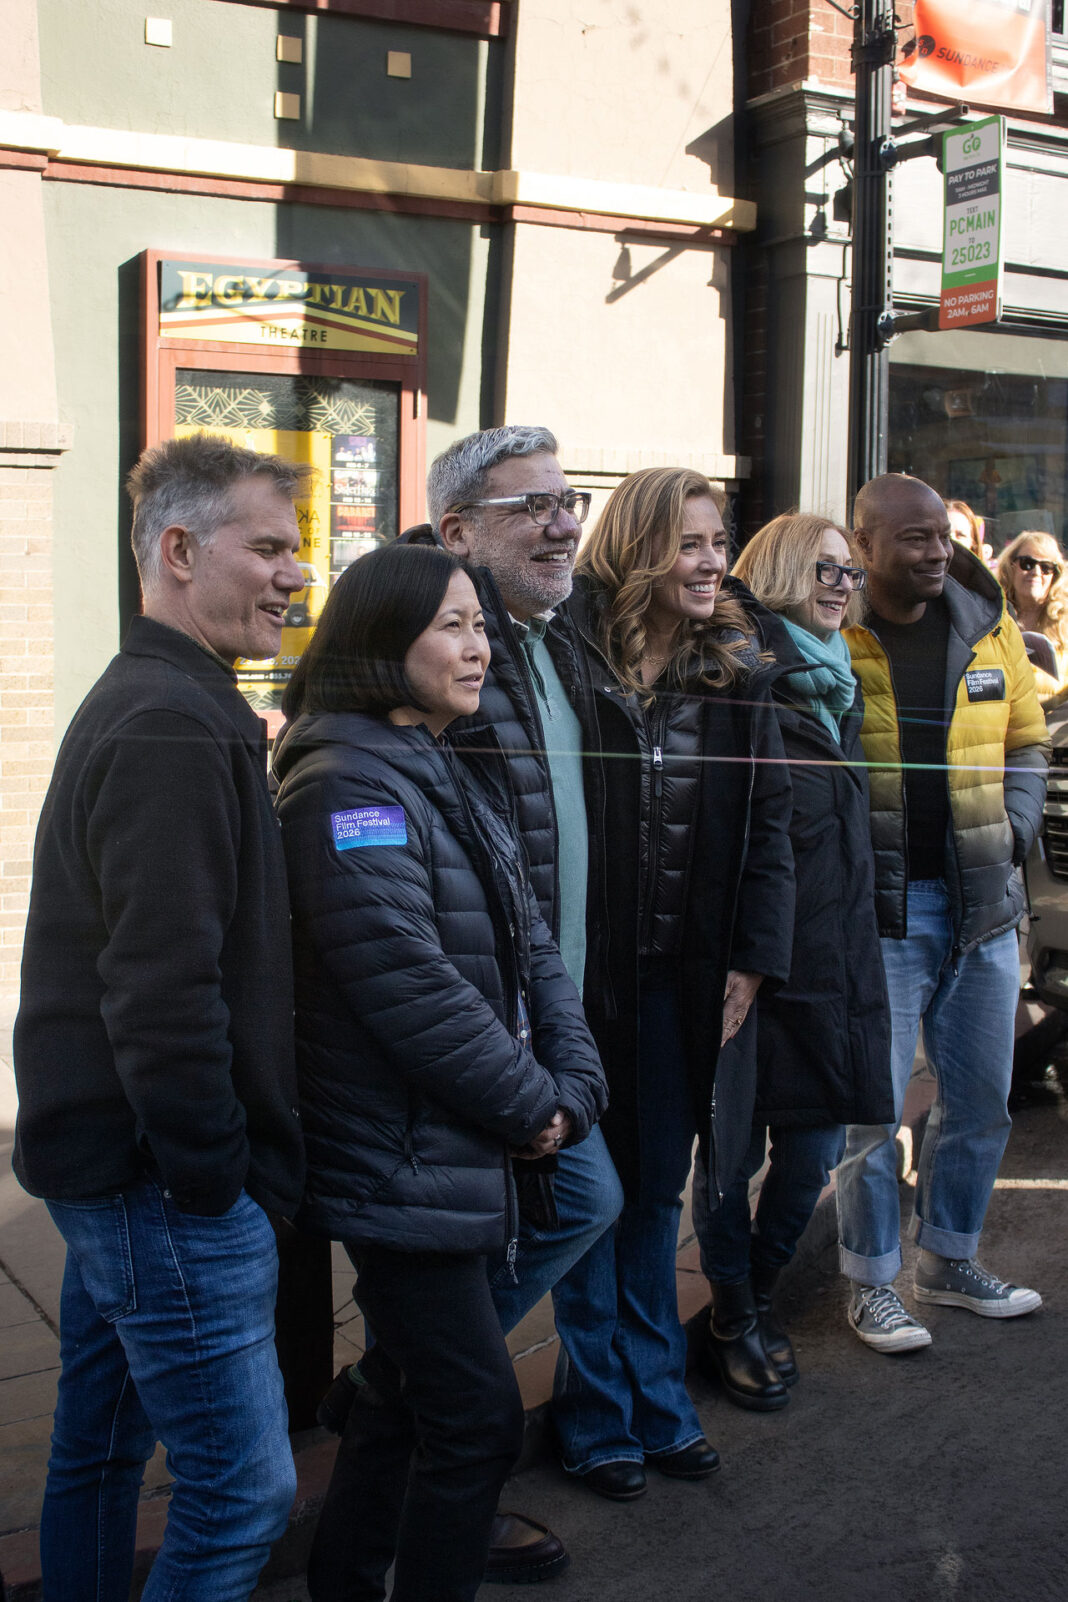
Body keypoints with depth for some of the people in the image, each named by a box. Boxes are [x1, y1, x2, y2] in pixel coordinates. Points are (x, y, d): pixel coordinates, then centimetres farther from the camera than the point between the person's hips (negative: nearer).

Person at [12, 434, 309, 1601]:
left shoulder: (139, 704, 15)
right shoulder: (174, 726, -18)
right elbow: (166, 985, -24)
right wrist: (212, 1176, -16)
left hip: (111, 1156, 11)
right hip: (164, 1181, -11)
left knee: (101, 1447, 21)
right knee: (242, 1489, -3)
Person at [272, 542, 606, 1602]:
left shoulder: (457, 771, 12)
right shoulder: (350, 781, -17)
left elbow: (527, 942, 9)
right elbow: (407, 983, -23)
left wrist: (574, 1084, -4)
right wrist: (533, 1105, -13)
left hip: (460, 1151, 9)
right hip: (400, 1167, -9)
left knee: (404, 1395, 20)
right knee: (477, 1416, -2)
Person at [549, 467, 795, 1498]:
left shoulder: (736, 673, 5)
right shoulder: (570, 658, -10)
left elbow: (767, 822, 6)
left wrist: (754, 959, -1)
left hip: (687, 976, 4)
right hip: (589, 974, -4)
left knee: (657, 1192, 16)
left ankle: (656, 1401, 32)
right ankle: (598, 1415, 25)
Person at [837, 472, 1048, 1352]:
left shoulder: (991, 628, 6)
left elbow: (1027, 742, 16)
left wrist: (1012, 831, 2)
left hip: (982, 900, 5)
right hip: (880, 907, -5)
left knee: (981, 1097, 14)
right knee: (874, 1105, 0)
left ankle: (950, 1261, 33)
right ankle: (873, 1283, 17)